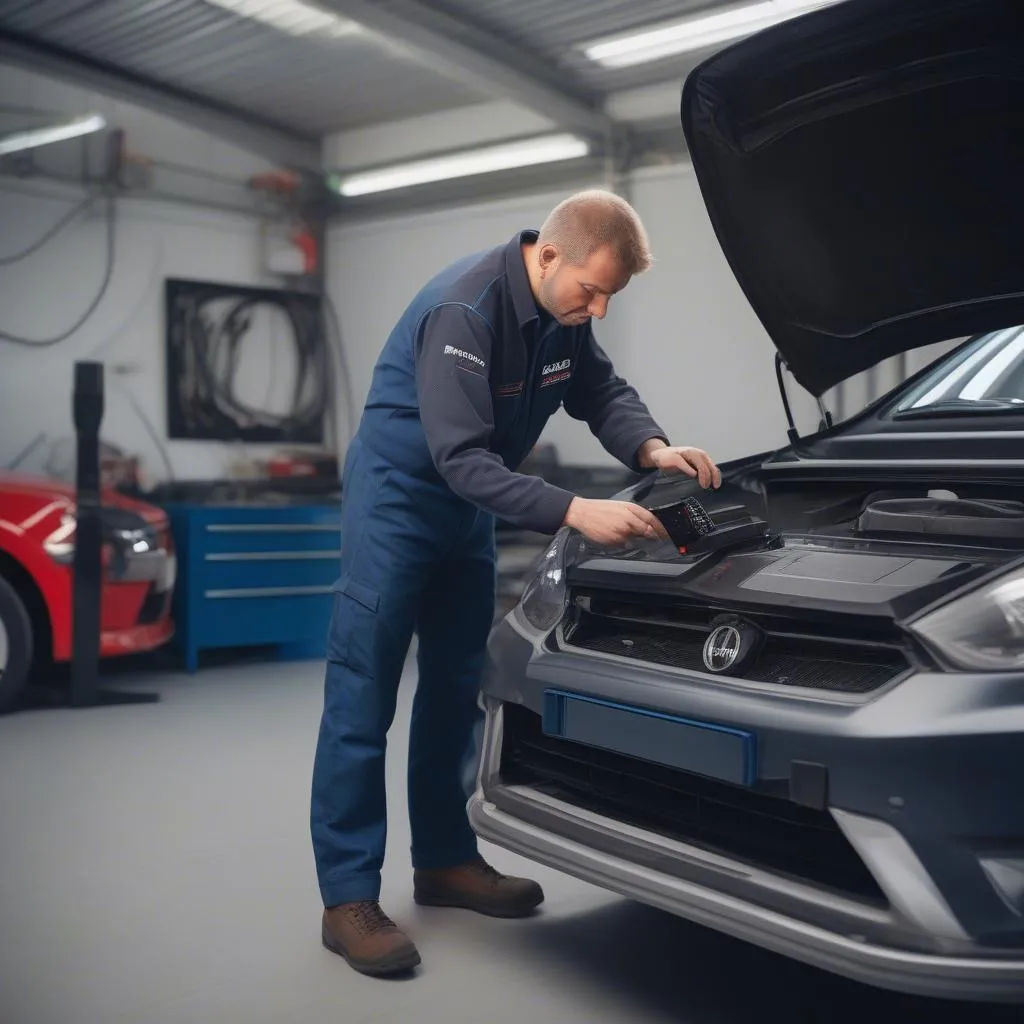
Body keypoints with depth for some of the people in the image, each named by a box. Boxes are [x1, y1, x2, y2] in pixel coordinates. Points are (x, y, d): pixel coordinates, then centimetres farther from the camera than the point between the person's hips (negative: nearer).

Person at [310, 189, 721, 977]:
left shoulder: (564, 310, -5)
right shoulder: (463, 311, -29)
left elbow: (604, 393, 5)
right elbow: (462, 459, -34)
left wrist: (653, 449, -15)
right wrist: (576, 513, -41)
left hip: (468, 507, 8)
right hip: (399, 495, -8)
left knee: (455, 688, 13)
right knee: (364, 697, -6)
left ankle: (445, 860, 26)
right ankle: (348, 899, 1)